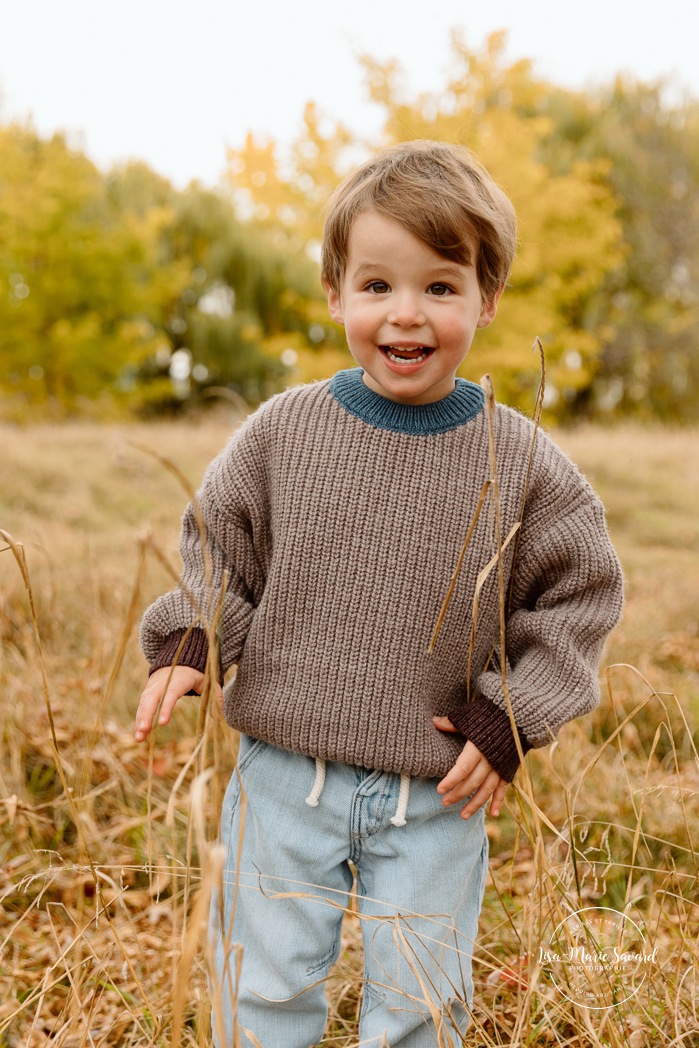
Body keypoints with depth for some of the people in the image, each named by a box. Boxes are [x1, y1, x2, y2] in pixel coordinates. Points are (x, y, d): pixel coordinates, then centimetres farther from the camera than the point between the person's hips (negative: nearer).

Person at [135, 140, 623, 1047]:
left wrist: (510, 719, -6)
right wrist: (188, 642, -11)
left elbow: (581, 593, 1)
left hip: (437, 798, 0)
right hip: (287, 776, 1)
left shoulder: (519, 461, -8)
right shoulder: (283, 431, -6)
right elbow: (217, 548, 6)